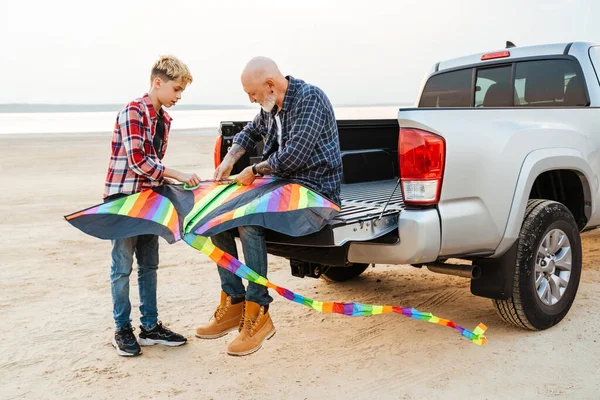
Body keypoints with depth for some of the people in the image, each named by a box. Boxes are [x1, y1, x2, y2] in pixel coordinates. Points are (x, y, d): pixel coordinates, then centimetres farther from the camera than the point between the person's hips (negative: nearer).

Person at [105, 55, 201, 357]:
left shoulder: (164, 119, 11)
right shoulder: (133, 112, -14)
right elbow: (137, 160, -21)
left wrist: (170, 183, 3)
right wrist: (179, 176, -19)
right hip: (123, 198, -8)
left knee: (149, 265, 11)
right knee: (122, 266, 1)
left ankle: (150, 326, 20)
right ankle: (122, 330, 13)